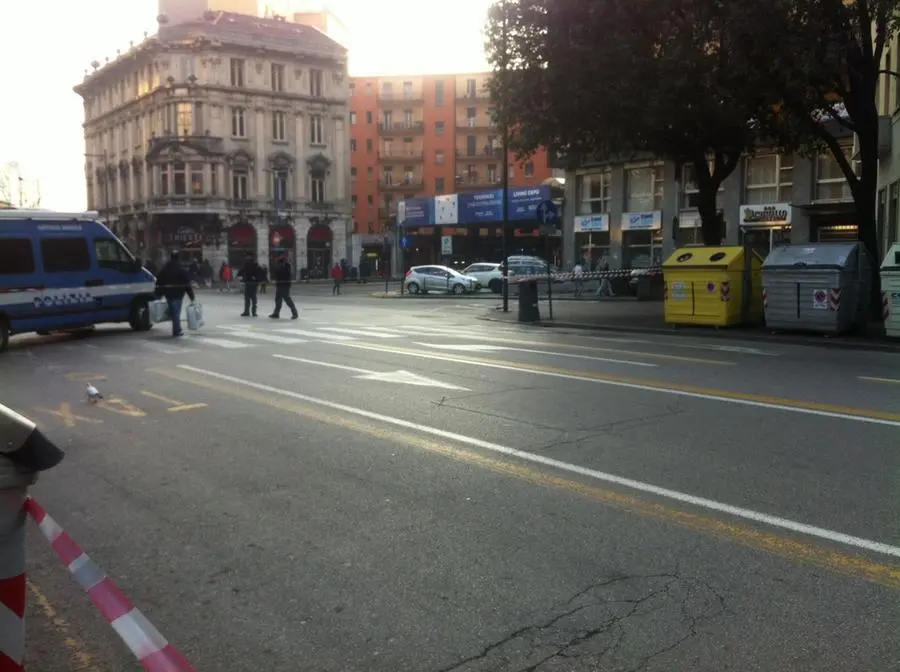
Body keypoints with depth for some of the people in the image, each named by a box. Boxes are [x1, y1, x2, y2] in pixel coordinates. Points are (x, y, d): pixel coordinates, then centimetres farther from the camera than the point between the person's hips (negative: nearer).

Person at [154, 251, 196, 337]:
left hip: (168, 295, 4)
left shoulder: (164, 270, 6)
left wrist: (158, 294, 8)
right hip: (178, 295, -4)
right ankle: (176, 332, -2)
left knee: (173, 312, 16)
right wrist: (191, 297, -8)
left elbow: (159, 283, 5)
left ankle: (177, 330, 25)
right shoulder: (182, 270, -6)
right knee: (176, 313, -2)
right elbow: (187, 284, -9)